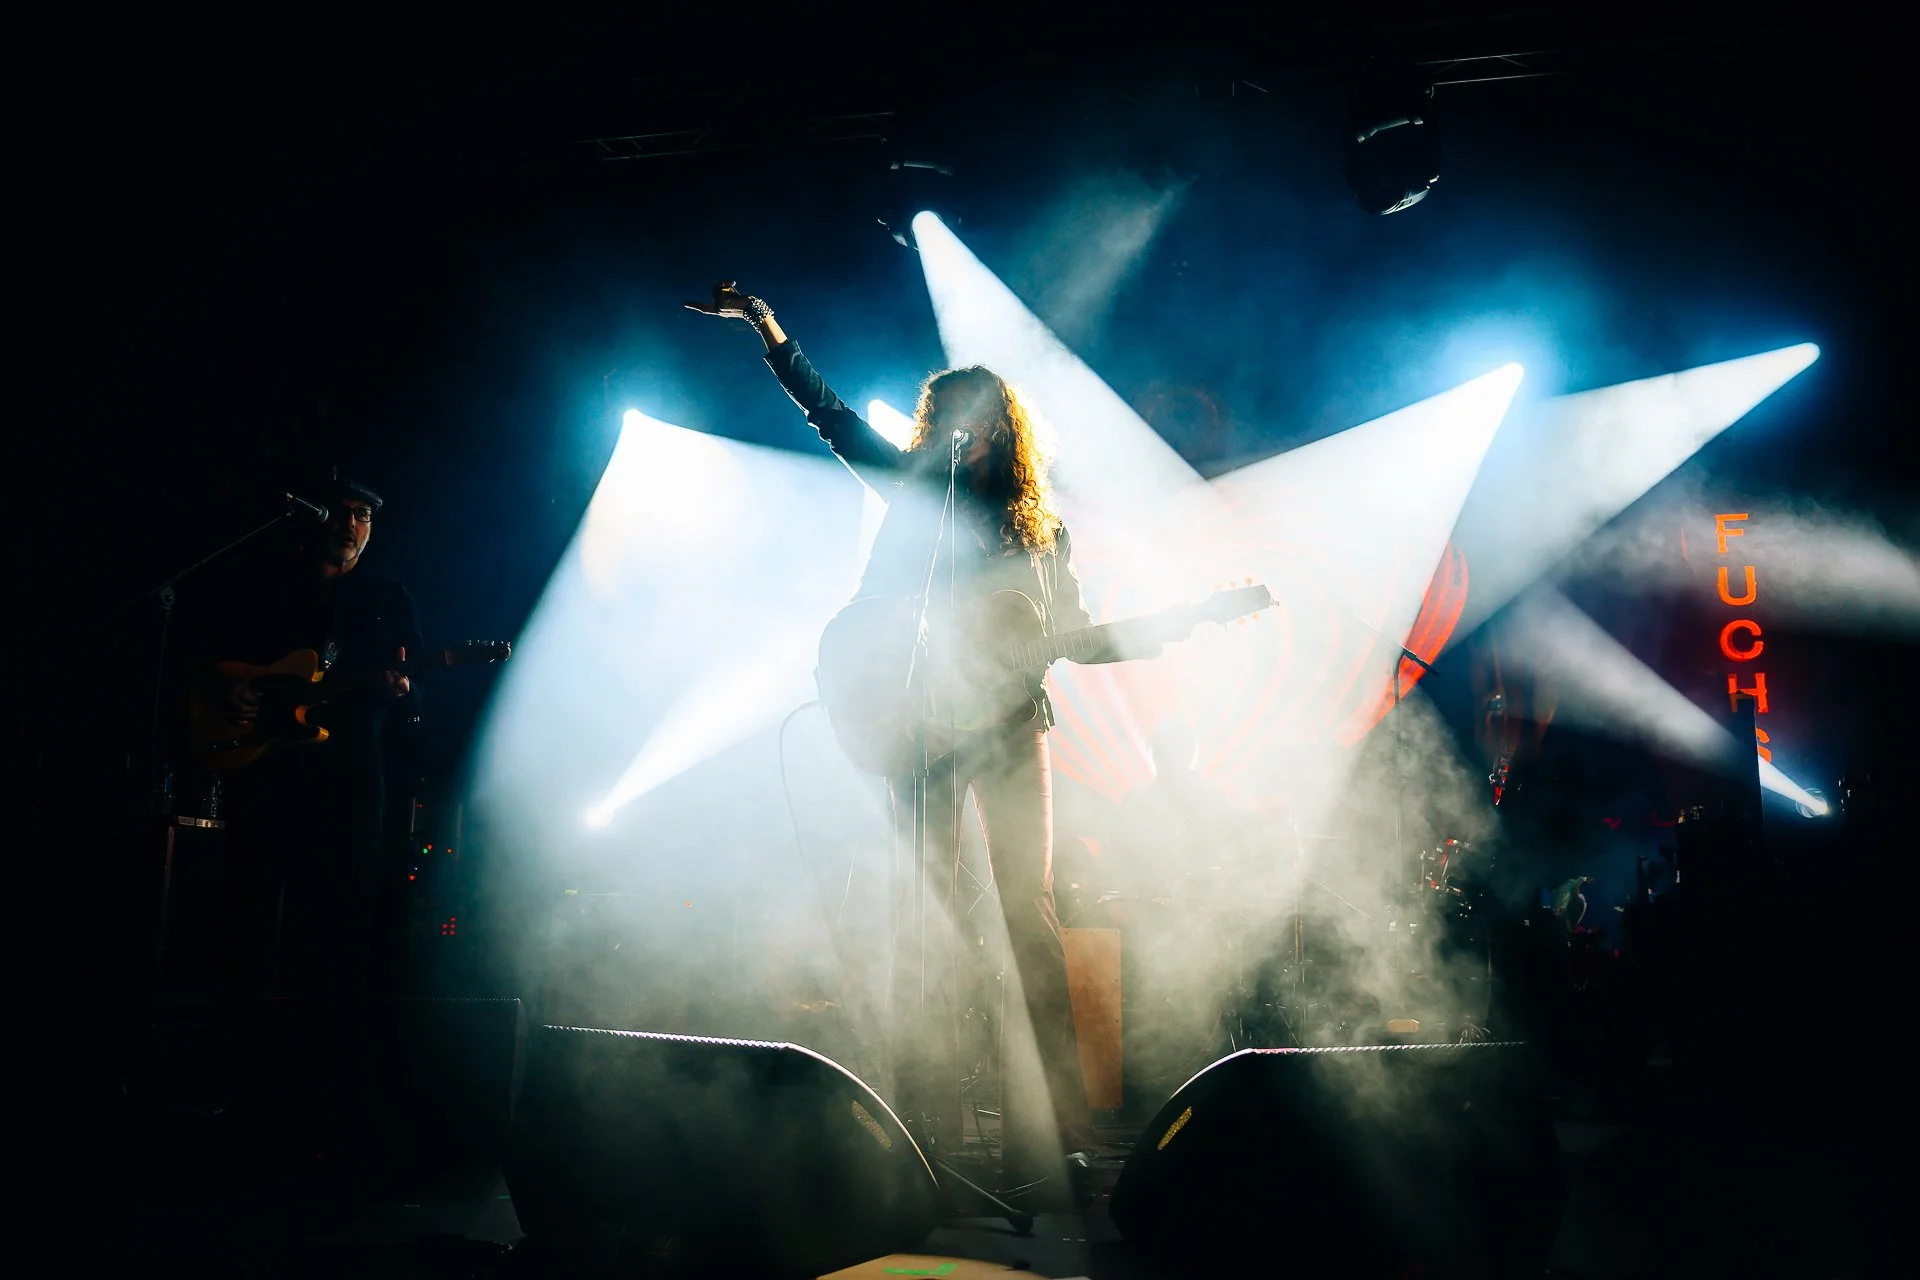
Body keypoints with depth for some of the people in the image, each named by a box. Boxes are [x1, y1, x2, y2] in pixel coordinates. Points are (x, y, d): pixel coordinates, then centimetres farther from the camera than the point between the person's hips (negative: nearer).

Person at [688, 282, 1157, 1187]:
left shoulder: (1040, 527, 15)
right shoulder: (914, 487, 14)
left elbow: (1073, 635, 14)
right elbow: (830, 414, 11)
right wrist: (766, 327, 3)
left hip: (1010, 722, 1)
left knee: (1029, 908, -5)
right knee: (925, 912, -3)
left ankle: (1049, 1126, -3)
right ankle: (925, 1125, 1)